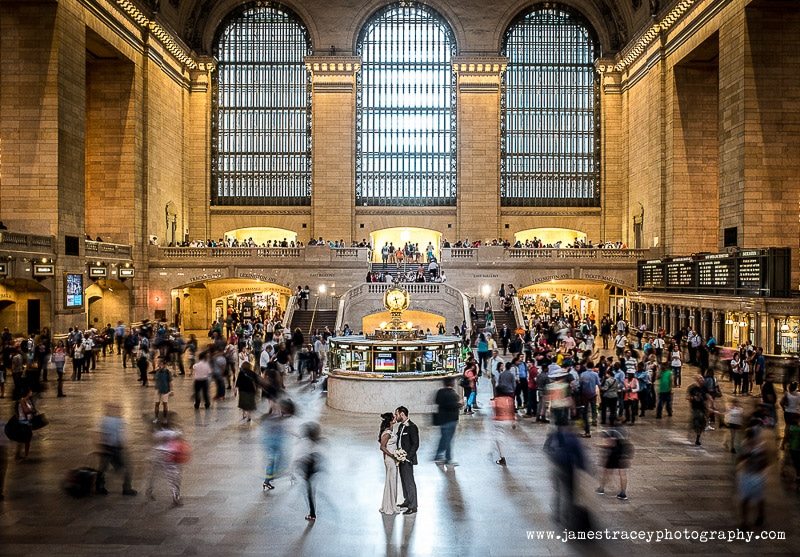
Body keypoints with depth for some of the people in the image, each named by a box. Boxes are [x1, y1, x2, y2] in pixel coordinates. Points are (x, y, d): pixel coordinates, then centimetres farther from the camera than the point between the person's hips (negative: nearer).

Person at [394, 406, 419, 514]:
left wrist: (407, 457, -20)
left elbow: (415, 444, -18)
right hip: (401, 458, 9)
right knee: (404, 481, 17)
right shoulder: (401, 426, 11)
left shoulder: (412, 427, -16)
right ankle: (407, 501, 30)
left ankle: (413, 507, 1)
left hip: (407, 459, -9)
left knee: (409, 482, -4)